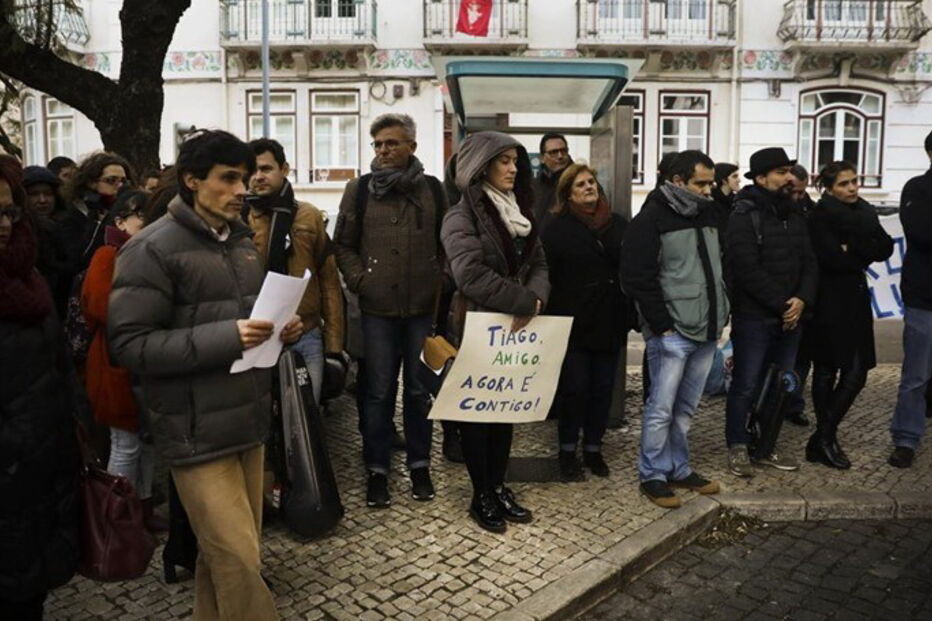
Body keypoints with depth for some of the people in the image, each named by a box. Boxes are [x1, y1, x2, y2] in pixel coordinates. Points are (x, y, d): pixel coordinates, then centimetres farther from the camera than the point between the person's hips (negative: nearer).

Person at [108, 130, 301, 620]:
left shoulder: (241, 240, 13)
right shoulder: (153, 248, -11)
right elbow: (129, 344, -16)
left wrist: (279, 329, 2)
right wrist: (226, 338, -24)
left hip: (247, 419, 7)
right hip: (197, 431, -7)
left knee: (226, 554, 18)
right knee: (237, 561, -4)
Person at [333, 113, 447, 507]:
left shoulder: (433, 189, 6)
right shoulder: (359, 190, 3)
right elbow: (343, 244, 6)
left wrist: (441, 282, 0)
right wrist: (360, 281, -5)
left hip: (424, 307, 1)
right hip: (377, 308, -1)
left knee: (420, 390, 11)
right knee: (379, 392, 6)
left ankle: (419, 466, 26)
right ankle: (377, 470, 20)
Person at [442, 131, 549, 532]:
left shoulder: (520, 213, 12)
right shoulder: (462, 217, -11)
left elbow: (538, 265, 8)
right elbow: (472, 276, -23)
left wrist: (534, 302, -13)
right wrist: (524, 301, -18)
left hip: (516, 327, 7)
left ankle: (499, 487, 27)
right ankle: (482, 495, 17)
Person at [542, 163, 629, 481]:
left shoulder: (619, 225, 8)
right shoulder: (557, 229, -3)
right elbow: (547, 275, -8)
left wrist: (632, 313, 3)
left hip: (610, 321, 4)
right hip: (573, 323, -4)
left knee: (603, 388, 11)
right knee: (574, 388, 2)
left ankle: (593, 448, 26)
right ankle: (567, 451, 19)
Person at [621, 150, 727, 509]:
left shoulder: (709, 215, 14)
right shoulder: (652, 219, -9)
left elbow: (722, 266, 22)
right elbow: (637, 277, -14)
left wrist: (722, 315, 12)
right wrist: (661, 325, -14)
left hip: (707, 331, 7)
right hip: (672, 332, -7)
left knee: (686, 408, 15)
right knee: (661, 408, -1)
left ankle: (679, 469, 27)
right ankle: (652, 476, 12)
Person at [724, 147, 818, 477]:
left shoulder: (794, 216, 13)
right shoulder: (744, 217, -10)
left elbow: (809, 262, 9)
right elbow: (749, 271, -18)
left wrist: (802, 299, -8)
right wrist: (782, 305, -14)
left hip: (790, 317, 7)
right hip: (754, 318, -7)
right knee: (746, 386, 0)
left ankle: (766, 449, 24)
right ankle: (737, 448, 14)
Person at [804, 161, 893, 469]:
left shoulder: (864, 211, 12)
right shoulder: (820, 215, -8)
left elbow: (886, 247, 1)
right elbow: (832, 258, -20)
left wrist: (852, 249, -13)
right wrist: (864, 254, -5)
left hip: (855, 296, 6)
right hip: (830, 299, -6)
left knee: (856, 372, 3)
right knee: (827, 370, -2)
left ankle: (824, 438, 10)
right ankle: (824, 437, 8)